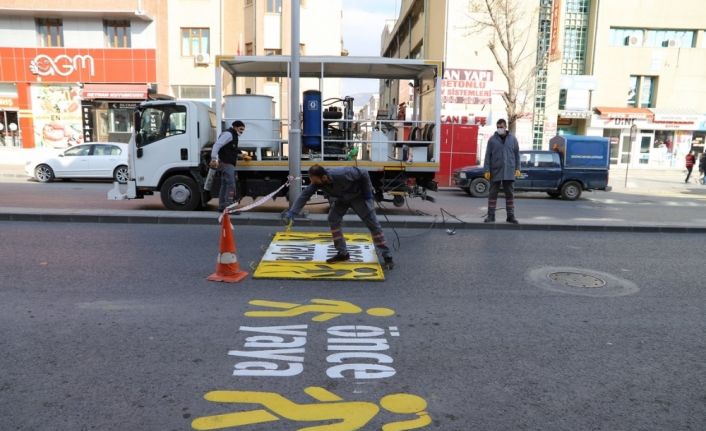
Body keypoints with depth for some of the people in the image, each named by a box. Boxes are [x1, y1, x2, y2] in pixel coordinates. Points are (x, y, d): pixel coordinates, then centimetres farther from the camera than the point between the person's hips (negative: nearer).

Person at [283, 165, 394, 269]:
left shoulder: (343, 174, -40)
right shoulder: (317, 182, -24)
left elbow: (364, 174, -28)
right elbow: (304, 195, -22)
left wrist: (367, 193, -21)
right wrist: (292, 212, -30)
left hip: (358, 196, -5)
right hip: (341, 199, 5)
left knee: (372, 223, -7)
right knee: (333, 220, -8)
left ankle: (387, 256, -1)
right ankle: (342, 253, 4)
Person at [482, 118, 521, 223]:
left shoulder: (513, 139, 7)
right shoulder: (492, 139, 2)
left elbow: (517, 154, 10)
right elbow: (488, 155, 0)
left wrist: (517, 168, 3)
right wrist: (486, 170, -6)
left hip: (509, 172, 1)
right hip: (495, 171, -1)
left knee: (510, 194, 5)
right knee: (493, 194, 3)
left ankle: (510, 216, 12)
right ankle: (491, 215, 8)